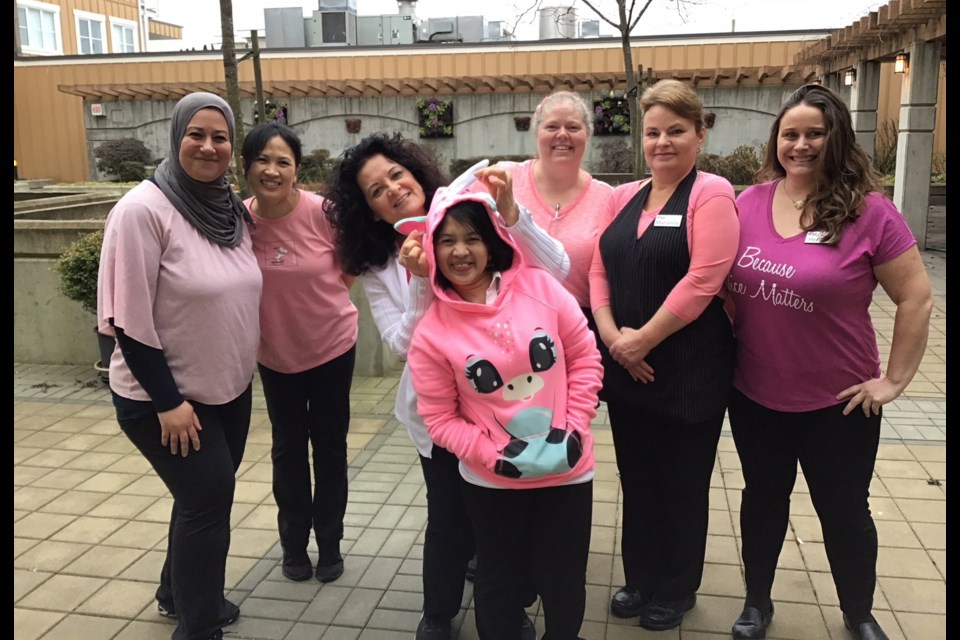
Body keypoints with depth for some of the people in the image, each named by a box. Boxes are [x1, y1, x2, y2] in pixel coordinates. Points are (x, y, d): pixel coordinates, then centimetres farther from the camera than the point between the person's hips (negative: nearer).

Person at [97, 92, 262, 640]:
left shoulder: (233, 209, 2)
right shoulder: (144, 210, -19)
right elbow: (130, 317, -20)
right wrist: (167, 400, -20)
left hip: (230, 388, 7)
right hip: (165, 396, -7)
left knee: (206, 495, 19)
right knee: (209, 497, -1)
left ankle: (180, 592, 43)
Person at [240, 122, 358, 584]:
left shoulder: (322, 212, -21)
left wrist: (315, 298, -6)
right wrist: (276, 303, -11)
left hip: (332, 345, -2)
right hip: (274, 353, 2)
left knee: (329, 446, 12)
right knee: (288, 447, 17)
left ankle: (329, 543, 31)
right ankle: (294, 543, 36)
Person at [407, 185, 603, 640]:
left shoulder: (539, 286, -9)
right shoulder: (431, 331, -11)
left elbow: (585, 356, -2)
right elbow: (440, 418, -7)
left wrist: (574, 426, -9)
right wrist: (493, 455, -18)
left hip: (568, 469, 1)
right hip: (491, 481, -1)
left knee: (563, 580, 15)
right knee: (499, 579, 18)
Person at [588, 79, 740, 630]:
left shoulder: (712, 193, -8)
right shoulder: (624, 196, 10)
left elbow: (703, 280, -18)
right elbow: (599, 268, 5)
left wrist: (645, 338, -16)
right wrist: (612, 335, -9)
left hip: (688, 367, -5)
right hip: (624, 364, 6)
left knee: (682, 483, 10)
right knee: (637, 477, 17)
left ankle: (678, 590, 30)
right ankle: (641, 579, 36)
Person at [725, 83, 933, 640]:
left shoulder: (868, 210, -13)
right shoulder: (748, 203, -2)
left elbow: (917, 298, -9)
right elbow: (723, 280, 10)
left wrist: (894, 379, -9)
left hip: (836, 403, -3)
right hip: (754, 395, 3)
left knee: (844, 511, 15)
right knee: (762, 498, 20)